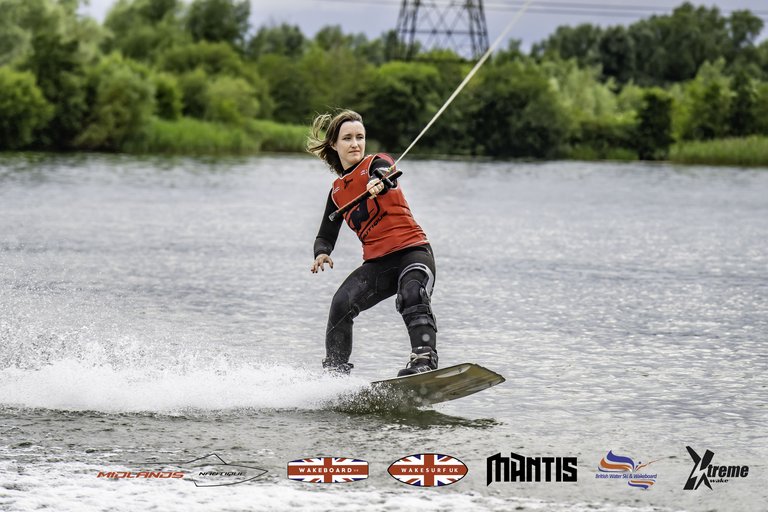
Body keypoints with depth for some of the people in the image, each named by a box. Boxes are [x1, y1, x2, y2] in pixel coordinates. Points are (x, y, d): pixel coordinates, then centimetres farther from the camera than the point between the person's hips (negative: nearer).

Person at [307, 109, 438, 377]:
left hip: (412, 251, -4)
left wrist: (379, 183, -49)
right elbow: (326, 236, 22)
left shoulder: (377, 163, 2)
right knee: (342, 303, -20)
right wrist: (322, 253, -2)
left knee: (412, 297, -33)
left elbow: (384, 172, -24)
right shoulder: (337, 191, 17)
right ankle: (334, 370, -15)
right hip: (377, 262, 4)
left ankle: (424, 359, -46)